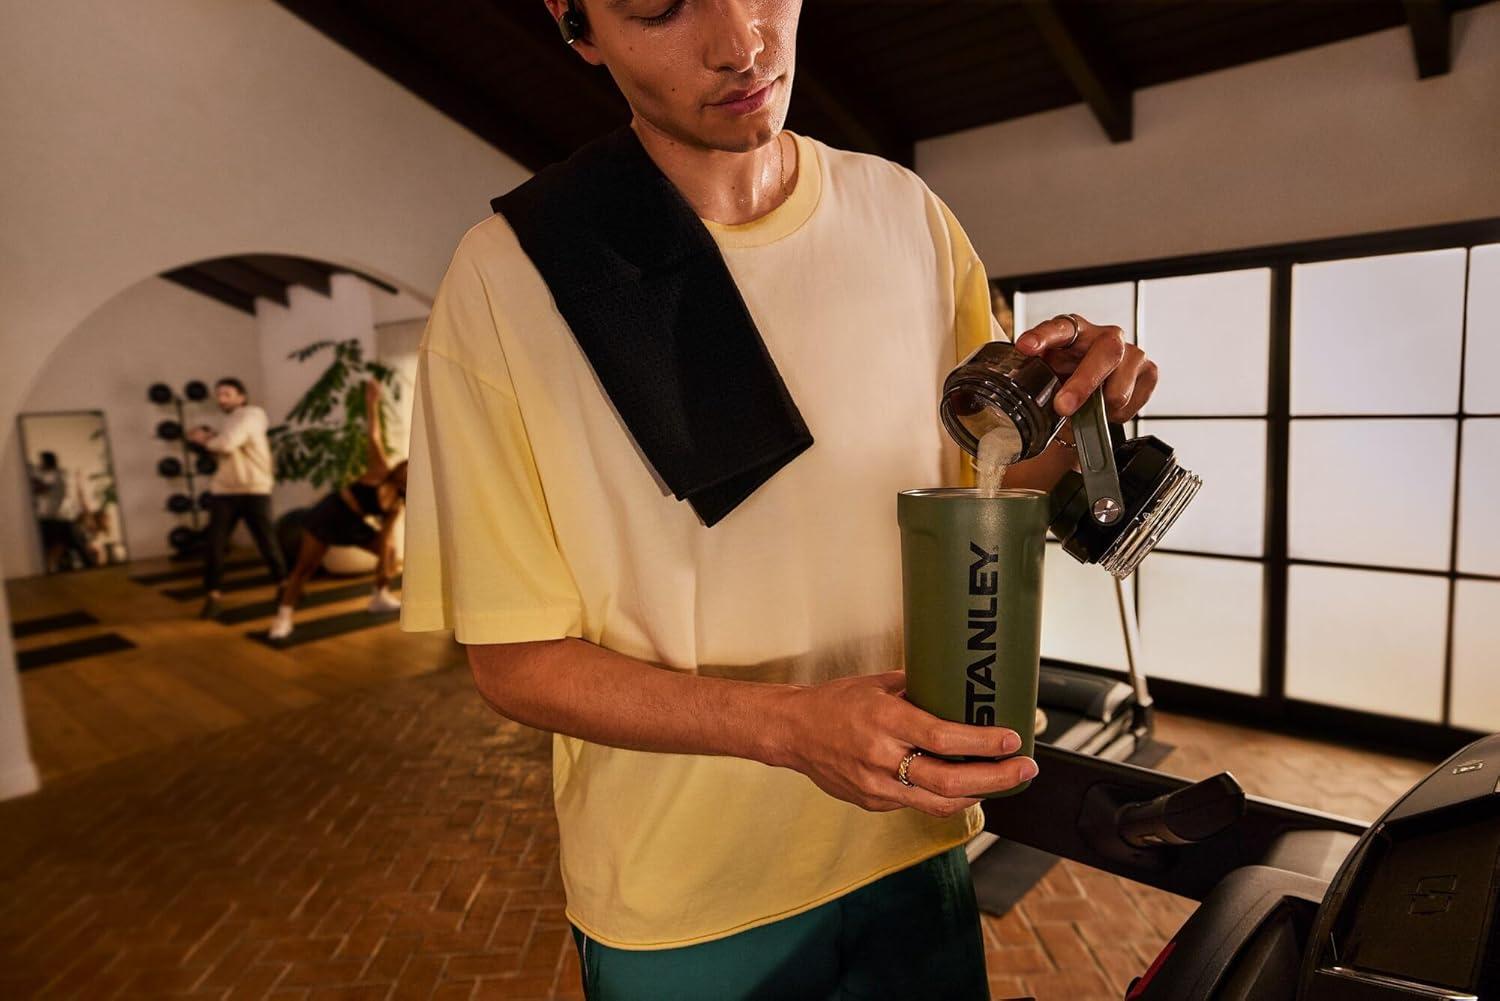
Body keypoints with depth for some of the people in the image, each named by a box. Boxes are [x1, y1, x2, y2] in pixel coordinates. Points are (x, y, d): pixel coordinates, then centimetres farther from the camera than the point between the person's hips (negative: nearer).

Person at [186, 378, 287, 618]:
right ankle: (214, 596, 6)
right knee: (215, 544, -1)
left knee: (267, 541, 2)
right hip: (223, 491, 7)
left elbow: (227, 444, -19)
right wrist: (209, 440, 0)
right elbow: (224, 450, 16)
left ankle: (284, 584, 22)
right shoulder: (231, 421, 20)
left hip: (254, 490, -7)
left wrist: (204, 439, -1)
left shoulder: (251, 415, -6)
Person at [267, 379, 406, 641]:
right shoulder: (380, 470, -13)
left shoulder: (396, 504, 2)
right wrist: (373, 403, -30)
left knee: (389, 549, 11)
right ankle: (284, 617, -6)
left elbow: (386, 536, 3)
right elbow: (373, 437, -22)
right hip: (329, 514, -8)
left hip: (352, 525, 8)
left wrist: (386, 567, -4)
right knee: (305, 567, -10)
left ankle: (380, 597, 22)